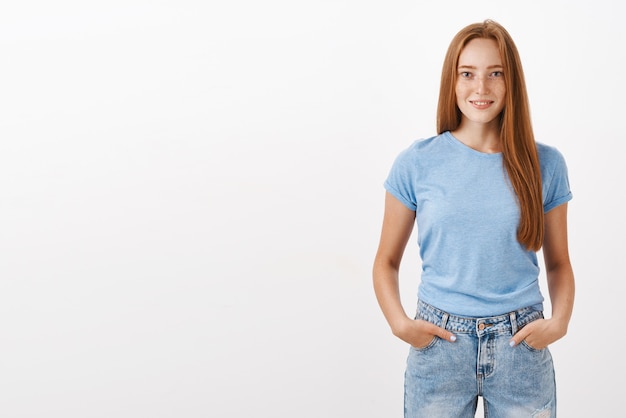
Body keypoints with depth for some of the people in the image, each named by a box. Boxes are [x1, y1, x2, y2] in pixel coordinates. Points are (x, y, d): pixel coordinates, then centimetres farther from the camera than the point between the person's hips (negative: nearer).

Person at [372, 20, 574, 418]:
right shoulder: (417, 163, -4)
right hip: (438, 342, -1)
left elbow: (558, 262, 8)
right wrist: (399, 321, -12)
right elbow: (387, 261, 3)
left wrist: (560, 320, -8)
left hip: (522, 345, 1)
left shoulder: (545, 164, 0)